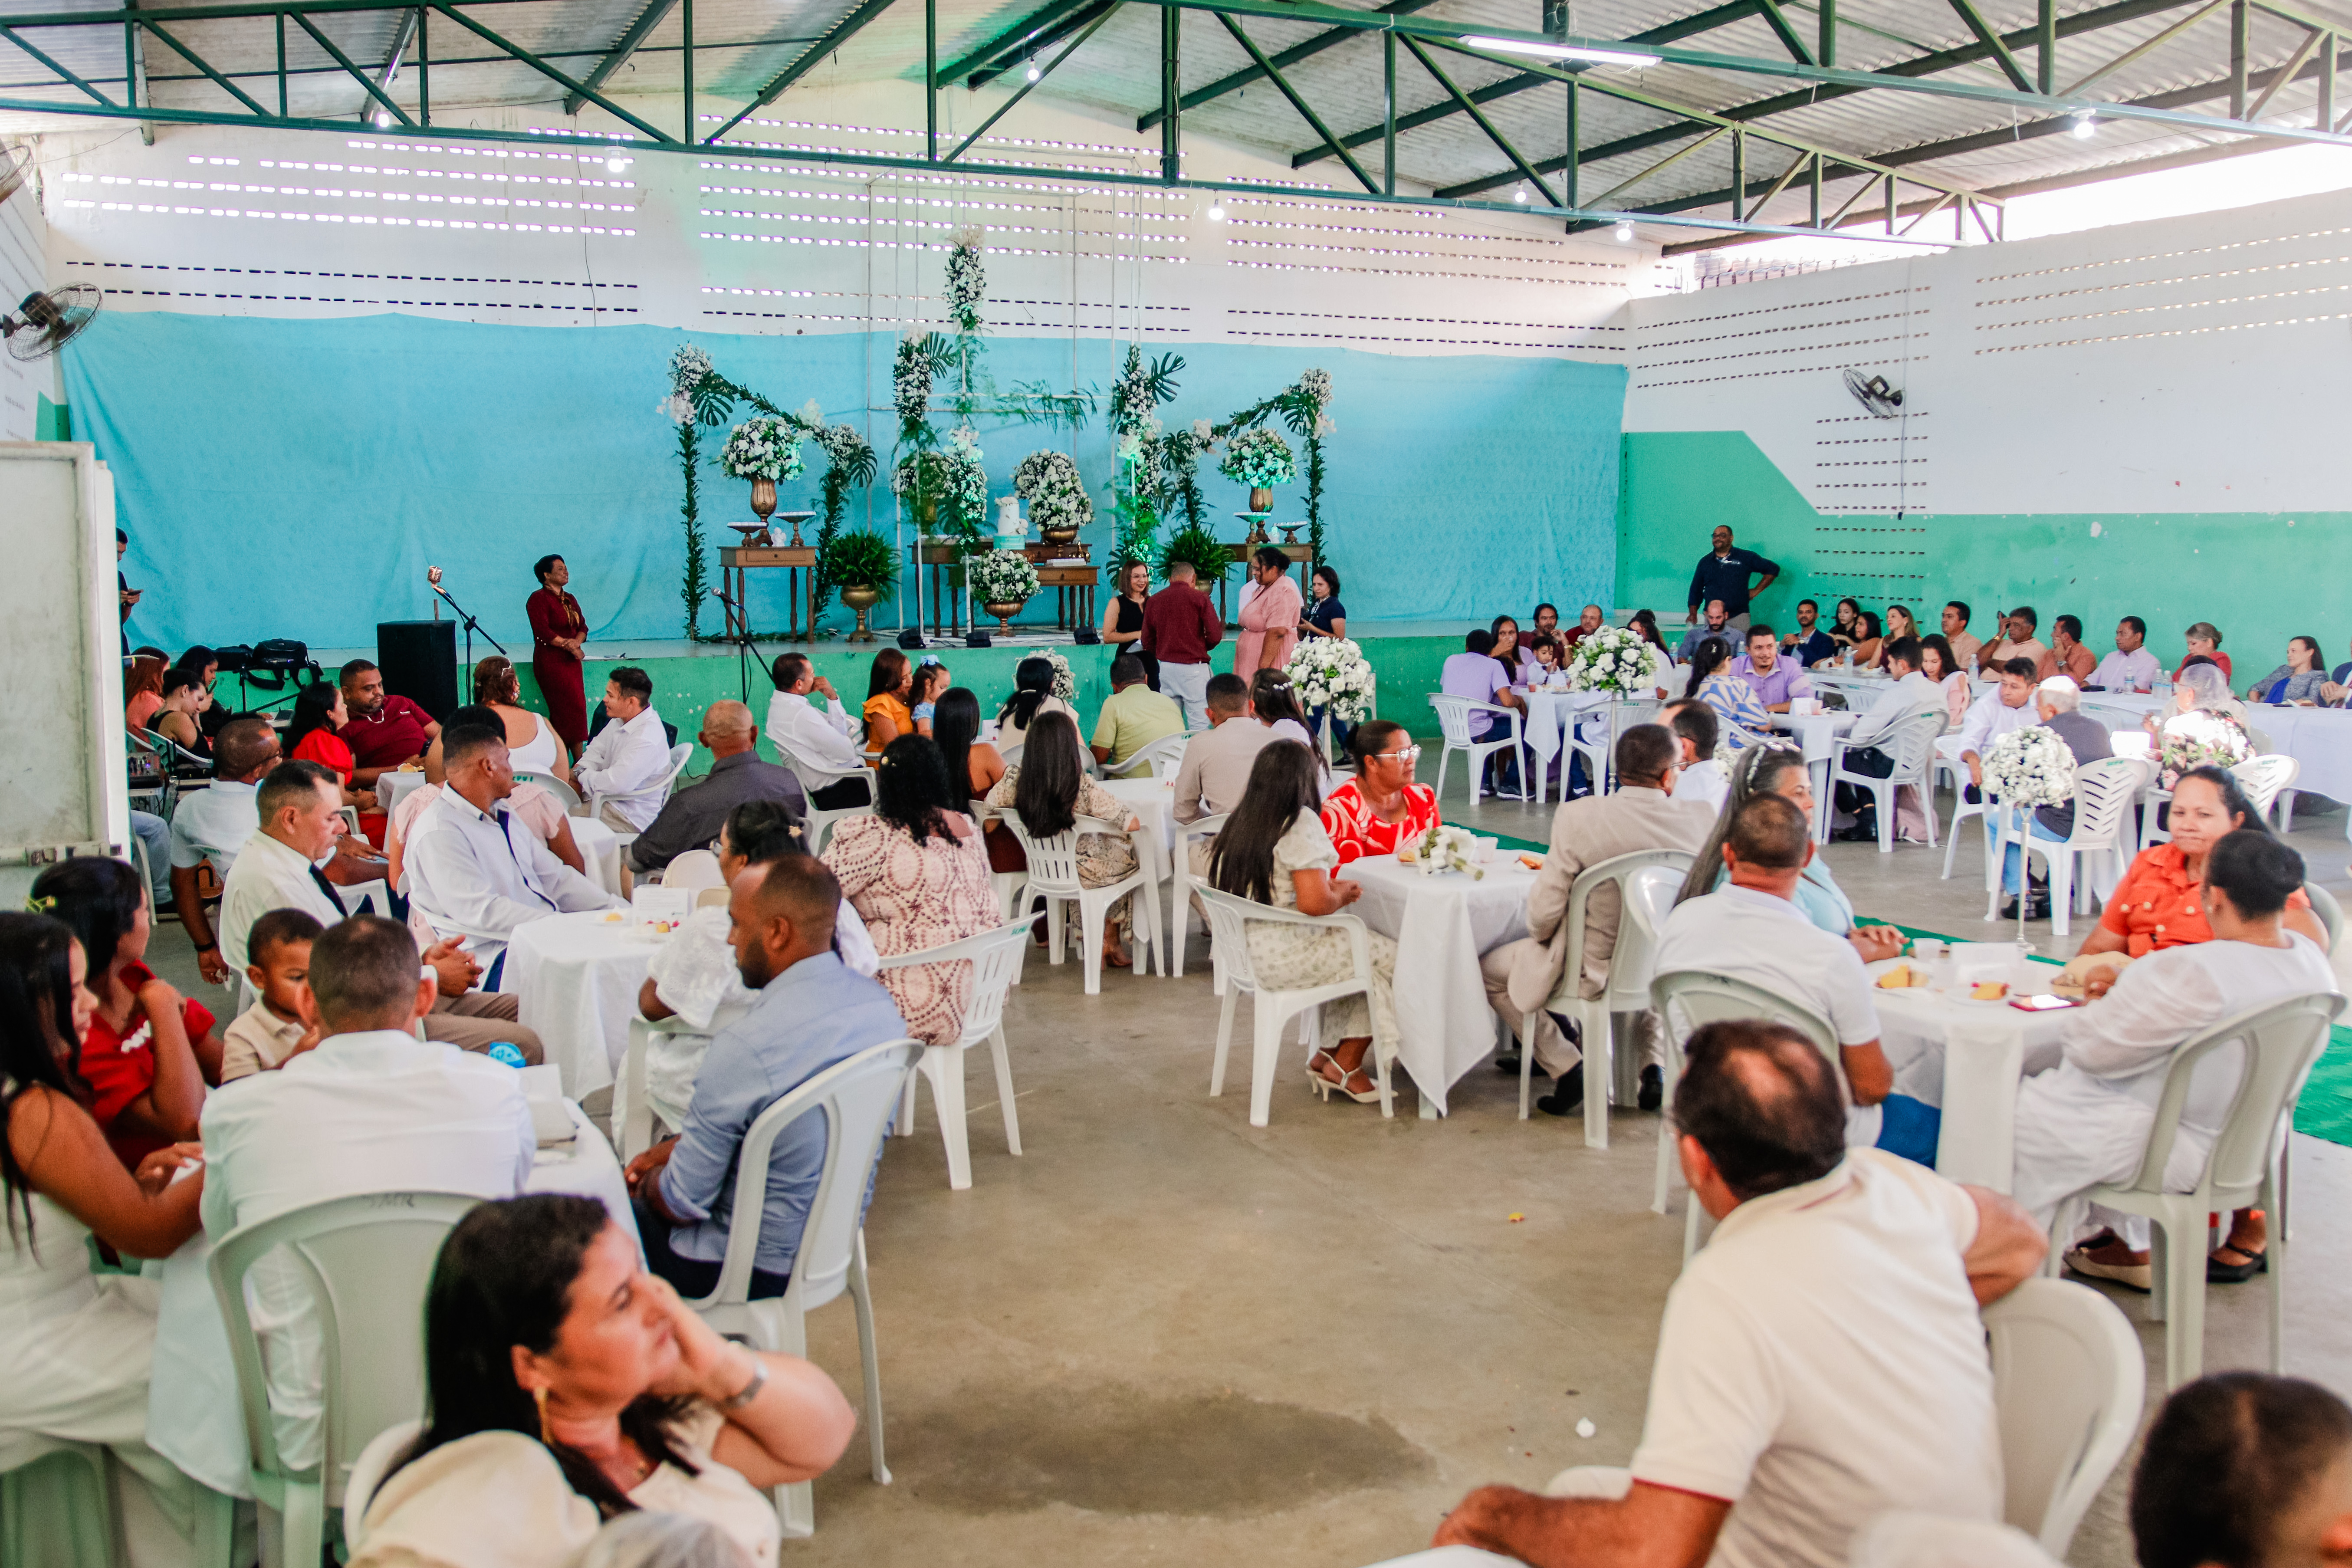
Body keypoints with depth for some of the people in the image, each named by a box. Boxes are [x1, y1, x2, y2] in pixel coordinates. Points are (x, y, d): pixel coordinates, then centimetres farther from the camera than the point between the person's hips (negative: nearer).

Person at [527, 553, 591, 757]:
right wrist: (568, 645, -14)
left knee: (564, 712, 4)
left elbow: (583, 627, 12)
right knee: (573, 708, -12)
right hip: (551, 661, -7)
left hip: (571, 661, 7)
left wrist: (577, 642, -9)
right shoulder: (539, 599, -7)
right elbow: (543, 633, -17)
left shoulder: (570, 600, 17)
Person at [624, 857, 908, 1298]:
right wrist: (677, 1146, 12)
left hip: (758, 1269, -7)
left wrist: (648, 1185, 3)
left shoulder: (746, 1046, -31)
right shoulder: (880, 1005, -7)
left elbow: (683, 1204, -19)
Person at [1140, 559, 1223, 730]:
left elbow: (1147, 642, 10)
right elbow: (1215, 637, -7)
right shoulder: (1200, 598, -4)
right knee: (1199, 725, -5)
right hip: (1194, 667, -4)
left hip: (1165, 668, 4)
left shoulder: (1154, 601, 8)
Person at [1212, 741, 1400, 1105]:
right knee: (1390, 959, 3)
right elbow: (1314, 903, -25)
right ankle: (1345, 1065, 13)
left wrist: (1333, 888, 15)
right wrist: (1341, 895, -3)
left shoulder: (1239, 822, 9)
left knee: (1364, 951, 20)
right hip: (1287, 956, -9)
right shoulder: (1300, 823, -17)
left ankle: (1329, 1054, 15)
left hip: (1247, 948, 9)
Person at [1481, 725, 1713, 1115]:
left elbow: (1544, 910, -19)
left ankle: (1570, 1068, 15)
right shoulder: (1701, 818, -13)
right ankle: (1650, 1064, 30)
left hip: (1595, 973, -4)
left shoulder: (1579, 816, -23)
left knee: (1488, 970, 18)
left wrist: (1540, 937, 5)